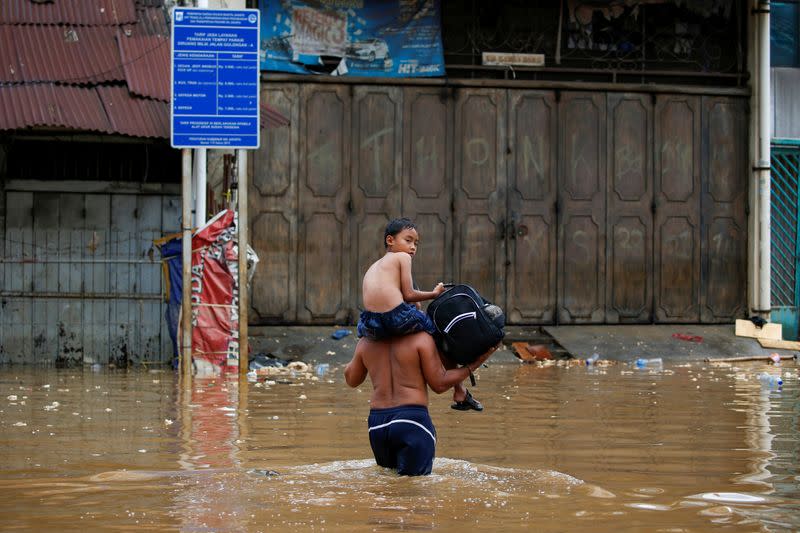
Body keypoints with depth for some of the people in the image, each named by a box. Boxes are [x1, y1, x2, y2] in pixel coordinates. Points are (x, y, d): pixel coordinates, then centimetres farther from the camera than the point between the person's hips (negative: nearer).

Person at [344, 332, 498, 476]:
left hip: (377, 423, 5)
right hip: (412, 417, -5)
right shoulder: (421, 339, -5)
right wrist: (475, 364, 4)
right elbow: (439, 384, -3)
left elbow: (351, 379, 25)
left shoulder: (365, 343, 8)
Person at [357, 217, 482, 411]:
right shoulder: (402, 257, 10)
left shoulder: (374, 266, 30)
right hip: (398, 316, -6)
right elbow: (408, 295, 2)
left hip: (372, 325, 6)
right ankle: (459, 392, 20)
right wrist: (434, 294, 17)